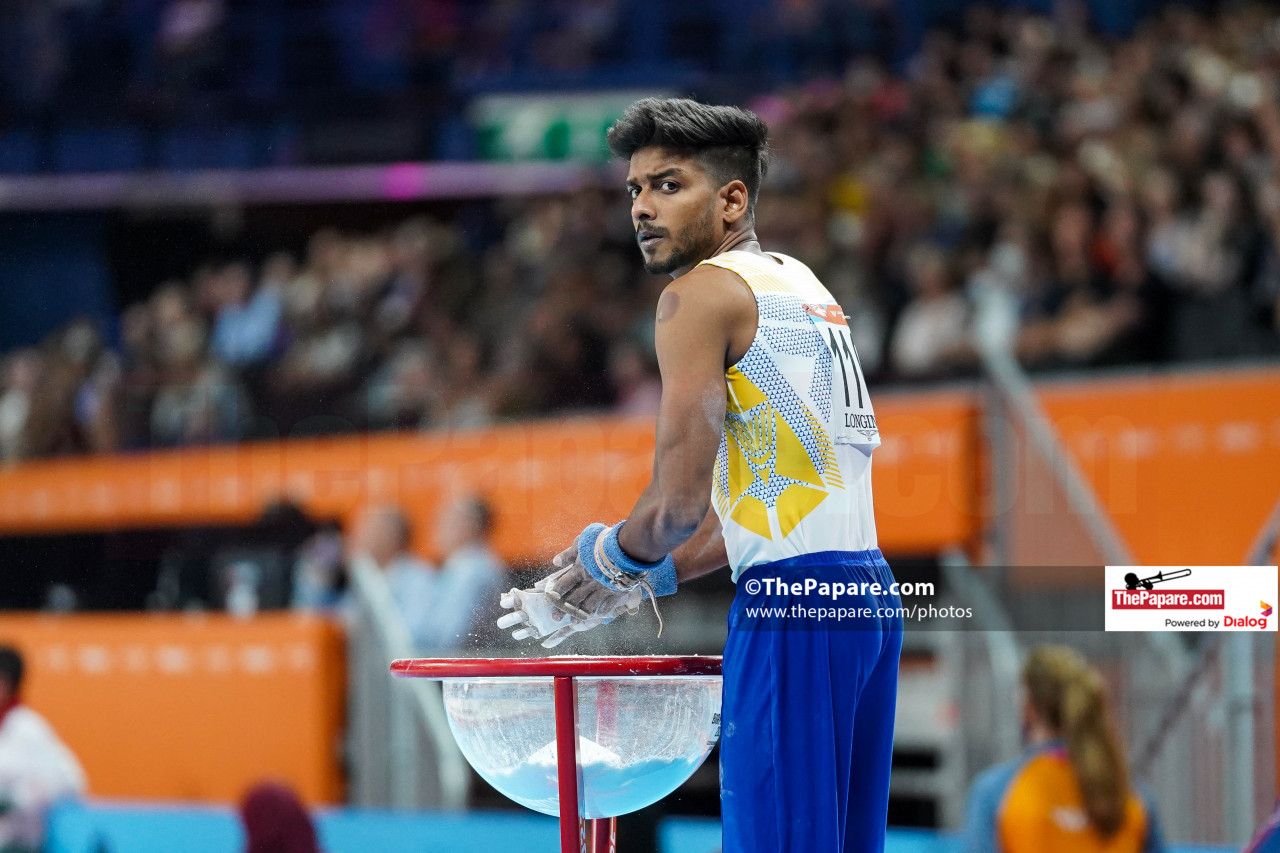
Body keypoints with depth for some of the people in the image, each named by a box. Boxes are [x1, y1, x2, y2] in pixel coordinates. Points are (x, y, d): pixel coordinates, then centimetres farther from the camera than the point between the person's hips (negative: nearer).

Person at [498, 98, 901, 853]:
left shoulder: (704, 292, -6)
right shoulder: (802, 287, 21)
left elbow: (682, 500, -13)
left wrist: (603, 561, 6)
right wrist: (647, 580, 26)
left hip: (790, 604, -9)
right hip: (870, 589, 9)